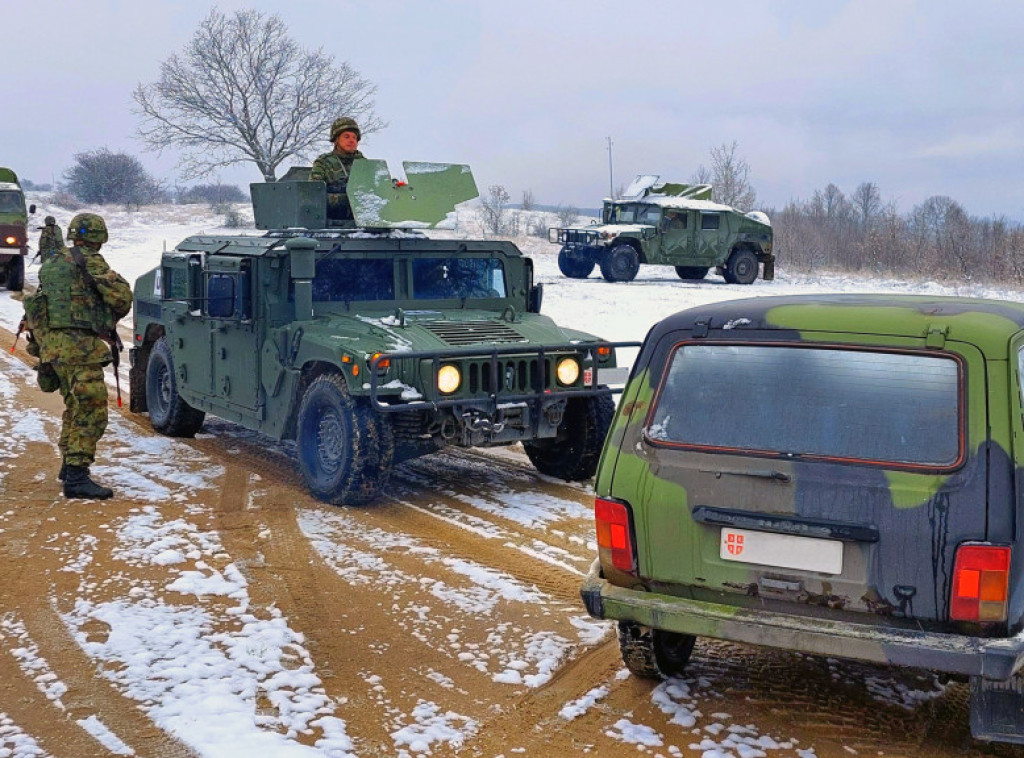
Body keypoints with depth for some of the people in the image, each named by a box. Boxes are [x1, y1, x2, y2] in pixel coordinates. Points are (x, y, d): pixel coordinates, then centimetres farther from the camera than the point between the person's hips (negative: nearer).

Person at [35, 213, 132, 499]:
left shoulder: (50, 264, 18)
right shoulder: (90, 260, -8)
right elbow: (121, 298, -11)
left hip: (52, 343, 9)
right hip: (80, 344, -9)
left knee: (75, 405, 23)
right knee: (91, 411, -9)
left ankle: (69, 465, 33)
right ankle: (76, 477, -16)